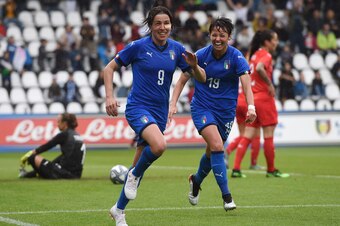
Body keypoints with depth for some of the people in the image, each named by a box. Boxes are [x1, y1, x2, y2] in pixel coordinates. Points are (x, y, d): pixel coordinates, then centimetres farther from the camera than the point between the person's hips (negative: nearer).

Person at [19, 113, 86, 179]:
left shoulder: (64, 135, -6)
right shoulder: (77, 135, 16)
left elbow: (47, 146, 0)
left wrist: (31, 153, 10)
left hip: (64, 173, -8)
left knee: (34, 157, 0)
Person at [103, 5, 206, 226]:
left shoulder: (176, 49, 4)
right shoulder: (138, 46, -8)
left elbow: (201, 78, 6)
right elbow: (110, 68, 0)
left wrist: (194, 65, -16)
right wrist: (110, 96, -12)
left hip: (160, 112, 5)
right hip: (138, 107, -5)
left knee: (140, 165, 10)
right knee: (159, 145, -33)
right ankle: (135, 175, -3)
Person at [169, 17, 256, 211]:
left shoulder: (236, 57, -11)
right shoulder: (201, 55, -7)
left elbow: (246, 84, -23)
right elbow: (182, 80, 1)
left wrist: (251, 106, -39)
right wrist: (173, 104, -10)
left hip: (226, 110, 1)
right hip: (202, 107, -1)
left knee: (212, 152, 12)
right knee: (217, 146, -22)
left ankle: (196, 180, 45)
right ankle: (226, 195, -17)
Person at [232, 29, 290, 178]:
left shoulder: (254, 54, 14)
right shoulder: (266, 55, -11)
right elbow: (259, 68, -31)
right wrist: (270, 84, -22)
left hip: (252, 97, 8)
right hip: (264, 97, -8)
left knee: (247, 135, 5)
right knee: (268, 135, 1)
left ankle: (236, 169, -2)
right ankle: (271, 170, 8)